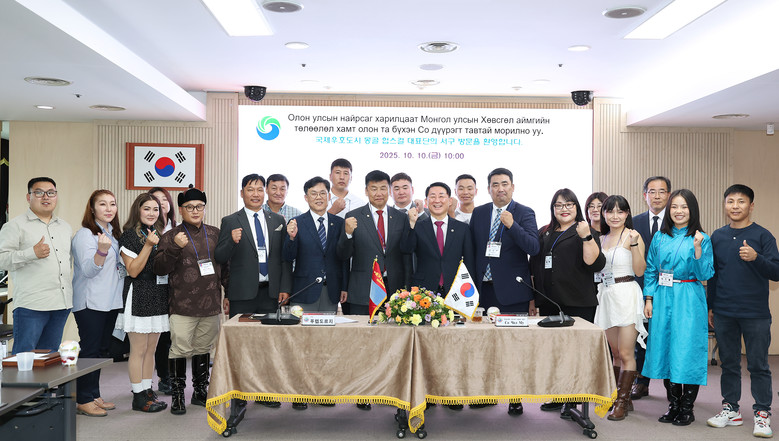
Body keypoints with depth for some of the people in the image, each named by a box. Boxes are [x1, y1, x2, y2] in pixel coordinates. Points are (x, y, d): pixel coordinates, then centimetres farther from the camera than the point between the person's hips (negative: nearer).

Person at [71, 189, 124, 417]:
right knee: (89, 350, -5)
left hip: (111, 302, 8)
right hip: (90, 303, -8)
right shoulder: (85, 234, -10)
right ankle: (83, 400, 3)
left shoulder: (114, 233, 14)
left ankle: (94, 396, 22)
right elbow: (88, 270, -19)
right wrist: (102, 250, -35)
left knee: (101, 349, 13)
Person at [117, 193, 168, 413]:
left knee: (151, 349, 12)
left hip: (158, 296, 7)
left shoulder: (159, 234, 15)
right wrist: (148, 245, -21)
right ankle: (138, 397, 6)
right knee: (138, 350, -2)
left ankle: (148, 392, 20)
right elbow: (133, 270, -14)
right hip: (139, 297, -7)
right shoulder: (130, 235, -8)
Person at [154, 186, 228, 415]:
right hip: (182, 307, -4)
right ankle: (177, 395, 9)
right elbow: (159, 268, -9)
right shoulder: (171, 236, 0)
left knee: (204, 348, 13)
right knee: (180, 350, -4)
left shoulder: (214, 234, 12)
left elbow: (224, 266, 18)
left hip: (210, 304, 4)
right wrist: (175, 248, -22)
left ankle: (200, 391, 26)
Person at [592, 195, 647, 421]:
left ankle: (622, 402, 3)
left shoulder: (632, 236, -5)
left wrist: (634, 244, -21)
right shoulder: (601, 239, 13)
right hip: (606, 295, 7)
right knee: (615, 353, 12)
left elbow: (640, 271, -11)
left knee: (625, 353, -5)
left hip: (627, 295, -6)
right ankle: (621, 398, 22)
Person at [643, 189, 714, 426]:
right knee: (665, 349, 7)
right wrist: (648, 299, 4)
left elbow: (704, 275, -7)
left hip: (689, 302, -4)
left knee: (687, 350, -2)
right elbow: (650, 271, 12)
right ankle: (673, 405, 20)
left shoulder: (702, 239, -1)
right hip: (662, 300, 4)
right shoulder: (659, 238, 9)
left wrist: (698, 249, -20)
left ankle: (687, 409, 11)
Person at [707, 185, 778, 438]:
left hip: (755, 314, -3)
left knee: (758, 365, 3)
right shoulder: (717, 237, 8)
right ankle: (731, 409, 21)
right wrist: (710, 307, 14)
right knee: (729, 364, 11)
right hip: (724, 314, 3)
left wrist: (756, 258, -25)